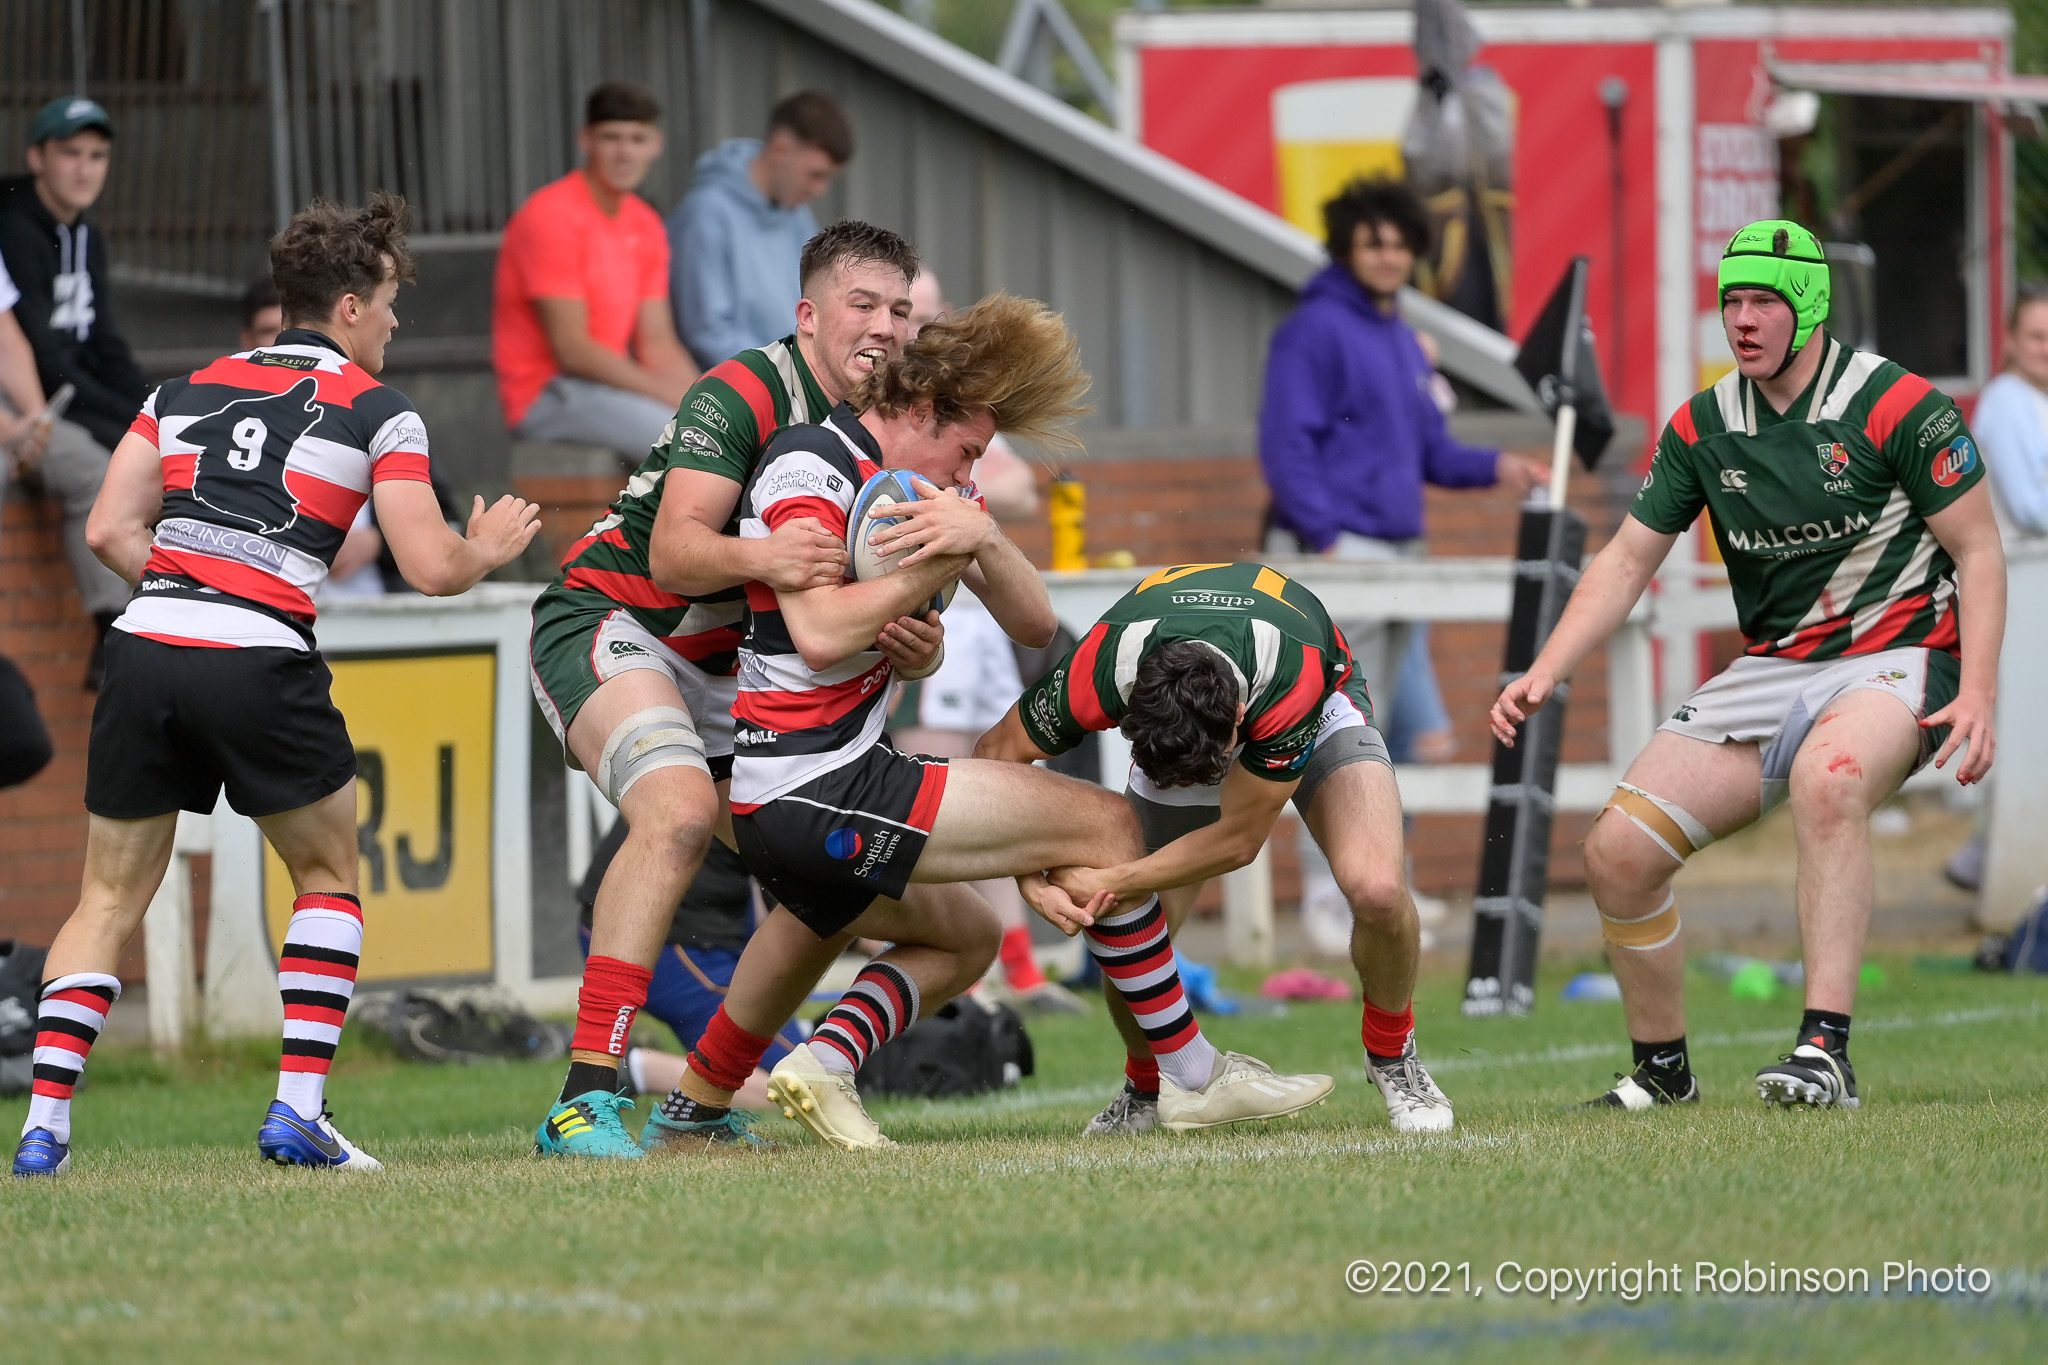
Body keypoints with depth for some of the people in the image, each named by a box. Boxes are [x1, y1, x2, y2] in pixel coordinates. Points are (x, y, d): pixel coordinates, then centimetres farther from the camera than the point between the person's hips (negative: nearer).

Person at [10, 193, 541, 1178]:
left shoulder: (188, 390, 18)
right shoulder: (377, 411, 5)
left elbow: (110, 529, 11)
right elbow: (430, 568, 0)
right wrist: (489, 549, 21)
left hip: (145, 649, 4)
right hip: (260, 665, -4)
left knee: (110, 900, 12)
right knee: (328, 875, 17)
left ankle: (43, 1126, 0)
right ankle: (299, 1109, 5)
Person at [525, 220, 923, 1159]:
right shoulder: (745, 394, -19)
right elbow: (672, 553, -28)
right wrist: (763, 557, -48)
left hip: (718, 669, 9)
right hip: (605, 623, -9)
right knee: (679, 811, -32)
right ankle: (585, 1100, -39)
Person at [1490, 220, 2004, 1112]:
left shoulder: (1896, 406, -10)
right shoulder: (1702, 428, 5)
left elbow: (1978, 551, -7)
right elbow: (1627, 559, 11)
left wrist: (1977, 695, -19)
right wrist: (1545, 673, -3)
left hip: (1895, 655, -6)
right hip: (1772, 666, 6)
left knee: (1828, 775, -40)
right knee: (1618, 853, -6)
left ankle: (1825, 1053, -42)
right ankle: (1662, 1069, 14)